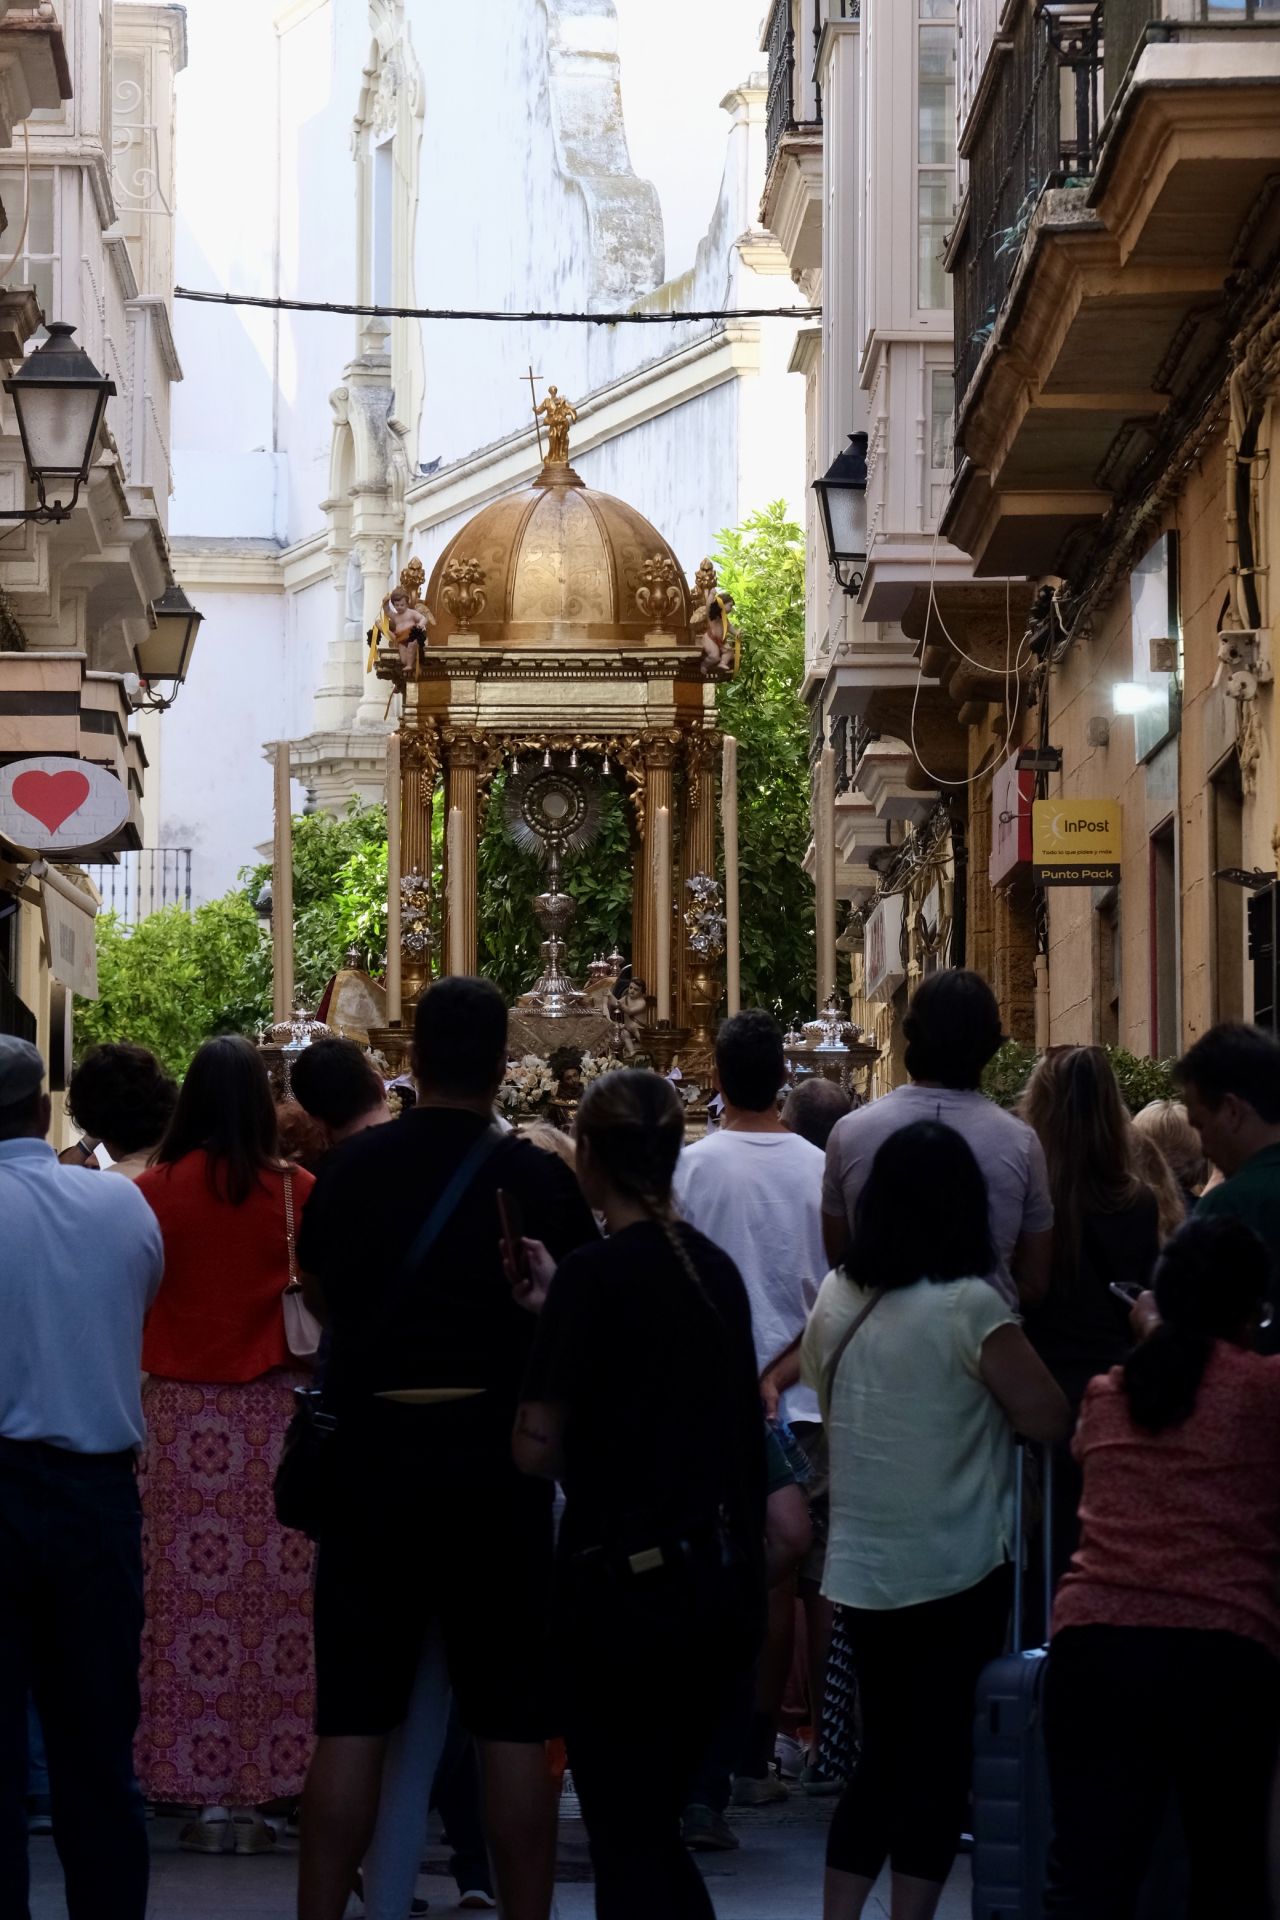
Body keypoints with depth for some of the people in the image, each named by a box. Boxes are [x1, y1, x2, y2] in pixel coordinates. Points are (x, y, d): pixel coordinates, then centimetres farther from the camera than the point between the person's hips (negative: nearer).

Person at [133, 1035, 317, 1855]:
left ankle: (204, 1791, 4)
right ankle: (261, 1787, 5)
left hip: (183, 1410, 0)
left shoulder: (157, 1189, -5)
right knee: (277, 1596, 4)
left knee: (196, 1592, 3)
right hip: (274, 1412, 0)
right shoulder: (295, 1191, -5)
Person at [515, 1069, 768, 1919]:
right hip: (726, 1579, 7)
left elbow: (539, 1451, -14)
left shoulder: (594, 1275, -12)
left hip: (631, 1582, -7)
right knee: (659, 1832, 17)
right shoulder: (715, 1266, 8)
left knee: (627, 1846, 1)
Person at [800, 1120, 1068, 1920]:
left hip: (861, 1569, 6)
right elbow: (1051, 1419, -12)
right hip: (958, 1569, -6)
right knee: (939, 1760, 3)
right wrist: (997, 1382, 6)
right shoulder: (968, 1307, -17)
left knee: (882, 1756, 15)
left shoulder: (836, 1299, 2)